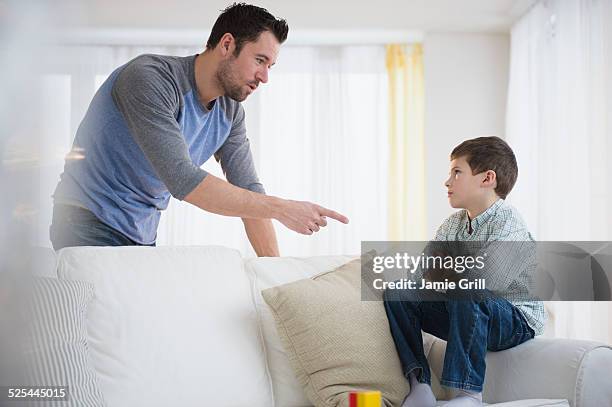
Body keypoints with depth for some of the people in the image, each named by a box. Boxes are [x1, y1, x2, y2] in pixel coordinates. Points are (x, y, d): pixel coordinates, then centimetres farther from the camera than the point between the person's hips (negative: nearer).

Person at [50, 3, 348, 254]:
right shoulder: (149, 79, -24)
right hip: (91, 225, -7)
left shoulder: (230, 111, 2)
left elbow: (248, 190, 3)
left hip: (143, 236, 7)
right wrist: (281, 209, -31)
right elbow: (182, 180, -32)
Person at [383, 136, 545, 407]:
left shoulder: (509, 224, -17)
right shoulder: (454, 224, 9)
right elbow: (422, 274, 5)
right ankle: (419, 385, -13)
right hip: (465, 315, 8)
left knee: (465, 297, -39)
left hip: (516, 321, -8)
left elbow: (486, 282, -28)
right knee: (397, 294, -6)